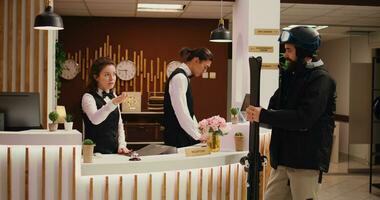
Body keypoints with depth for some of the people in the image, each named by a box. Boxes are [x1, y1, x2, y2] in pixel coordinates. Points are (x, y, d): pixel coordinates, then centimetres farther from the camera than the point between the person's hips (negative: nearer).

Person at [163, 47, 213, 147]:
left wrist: (198, 132, 12)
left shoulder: (184, 77, 13)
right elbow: (182, 113, -22)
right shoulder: (179, 77, -16)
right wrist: (198, 136, -17)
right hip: (177, 138, -9)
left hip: (183, 136, 9)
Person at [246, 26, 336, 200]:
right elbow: (275, 107, 12)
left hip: (306, 161, -8)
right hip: (282, 159, 8)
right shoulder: (290, 75, 14)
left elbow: (303, 118, -22)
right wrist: (257, 113, -10)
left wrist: (263, 115, -20)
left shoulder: (321, 79, -12)